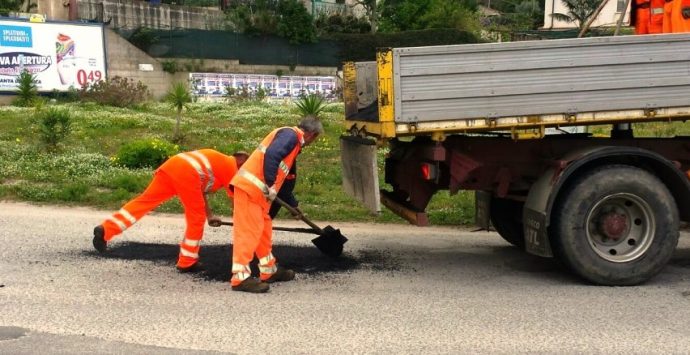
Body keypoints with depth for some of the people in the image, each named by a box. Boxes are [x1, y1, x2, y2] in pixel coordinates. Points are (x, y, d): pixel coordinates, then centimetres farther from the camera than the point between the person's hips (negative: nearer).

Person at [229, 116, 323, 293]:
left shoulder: (293, 140, 24)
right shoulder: (290, 134, -7)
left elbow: (285, 177, 32)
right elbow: (271, 155, -25)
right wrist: (270, 185, -21)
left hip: (258, 190, 10)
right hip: (250, 186, -10)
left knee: (264, 229, 17)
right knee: (248, 231, -11)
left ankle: (269, 271, 28)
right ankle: (240, 278, -11)